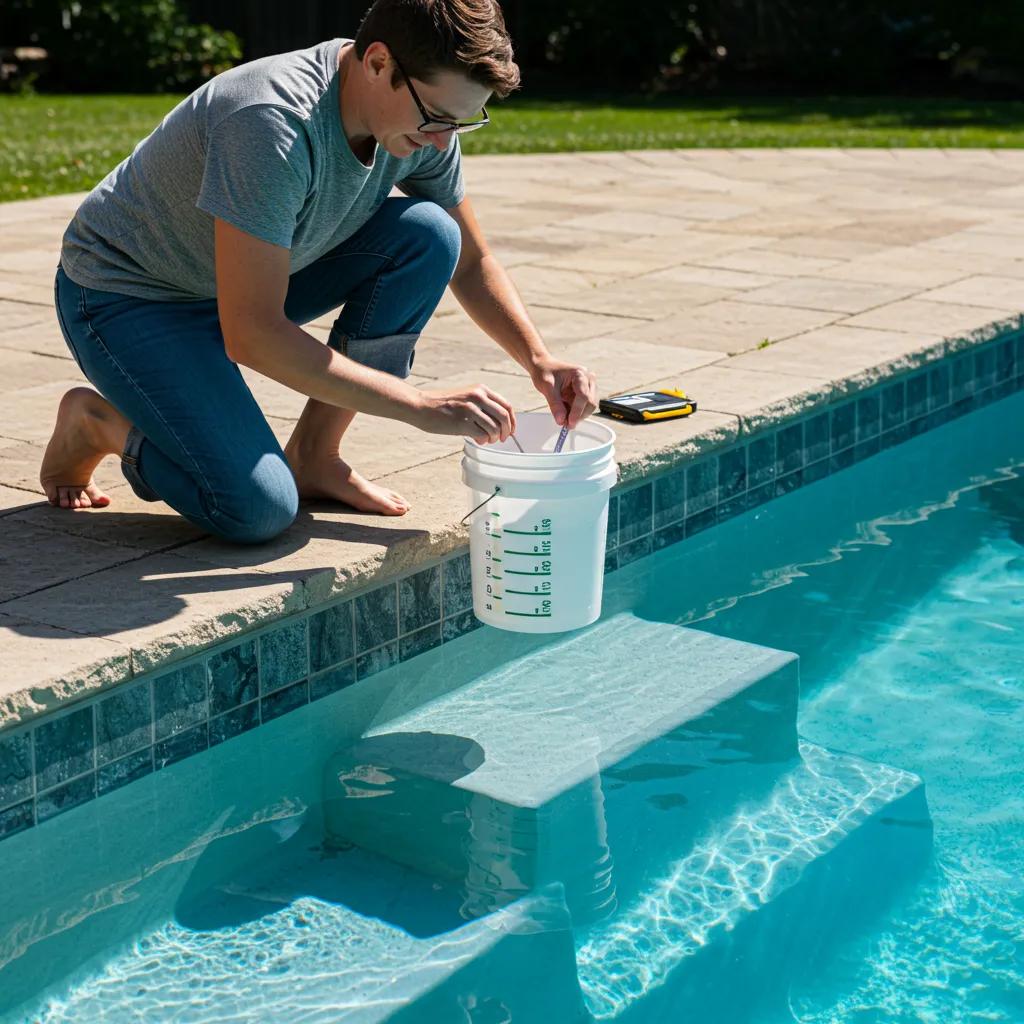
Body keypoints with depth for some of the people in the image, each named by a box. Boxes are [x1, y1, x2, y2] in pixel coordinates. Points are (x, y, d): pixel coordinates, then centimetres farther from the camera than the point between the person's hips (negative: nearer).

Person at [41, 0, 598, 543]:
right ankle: (98, 420, 4)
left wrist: (539, 361, -14)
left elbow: (470, 262, 4)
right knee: (259, 509, -25)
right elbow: (251, 336, -36)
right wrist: (421, 406, -35)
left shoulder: (421, 113, -12)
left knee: (429, 232, -16)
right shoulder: (273, 123, -36)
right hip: (124, 292, -7)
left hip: (250, 278, 7)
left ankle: (313, 455, -4)